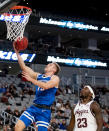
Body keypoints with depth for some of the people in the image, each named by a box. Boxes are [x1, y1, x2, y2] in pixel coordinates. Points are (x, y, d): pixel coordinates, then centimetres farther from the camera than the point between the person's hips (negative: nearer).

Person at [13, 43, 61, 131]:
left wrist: (31, 79, -19)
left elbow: (45, 86, -21)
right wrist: (17, 52, 7)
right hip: (34, 107, 5)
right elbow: (24, 67, 12)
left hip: (44, 110, -5)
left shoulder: (55, 78, -2)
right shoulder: (38, 76, 15)